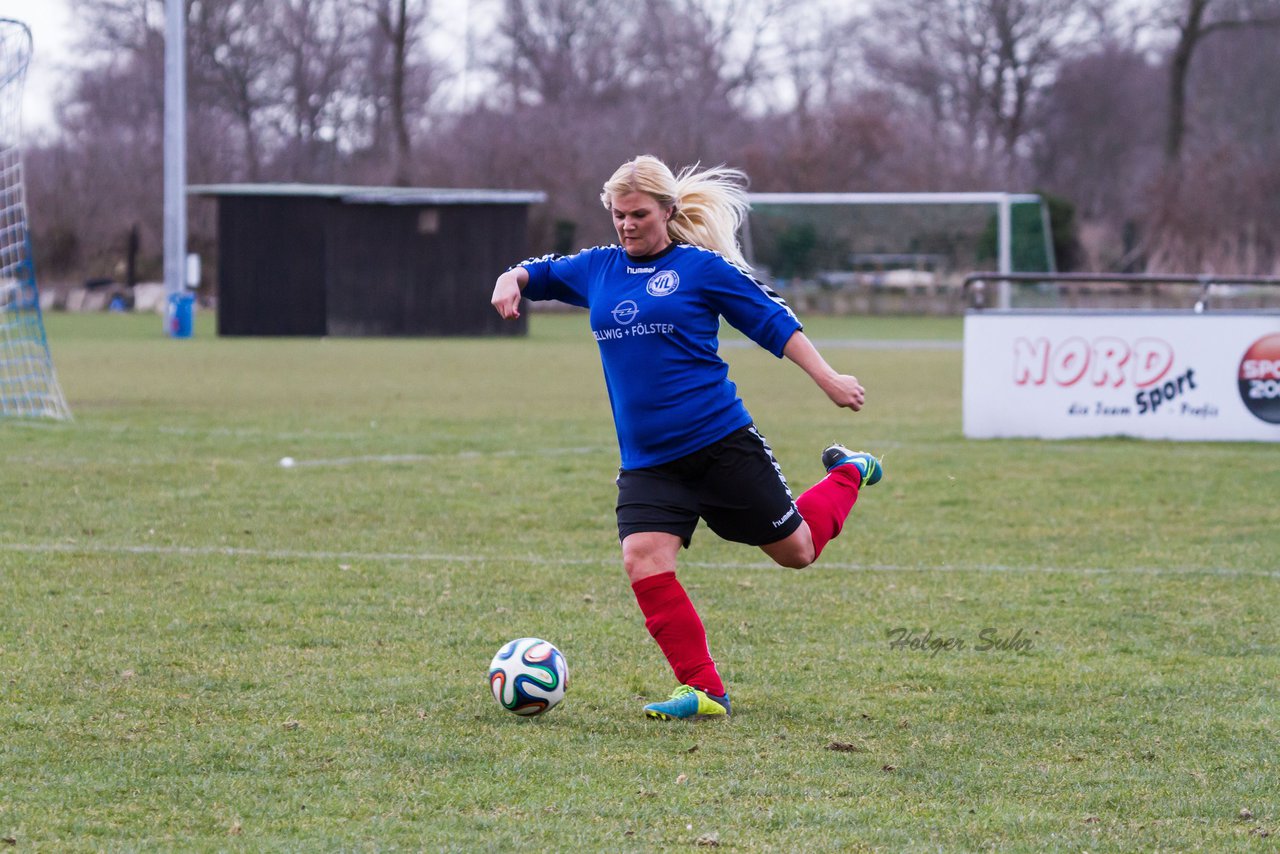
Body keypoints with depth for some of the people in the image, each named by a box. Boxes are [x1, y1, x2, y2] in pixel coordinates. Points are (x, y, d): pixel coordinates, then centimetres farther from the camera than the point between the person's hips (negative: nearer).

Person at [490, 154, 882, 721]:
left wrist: (828, 378, -4)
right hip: (646, 460, 3)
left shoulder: (703, 267, -3)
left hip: (721, 441, -3)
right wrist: (511, 281, 3)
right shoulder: (597, 270, 10)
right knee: (644, 561, -19)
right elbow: (539, 272, 26)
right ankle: (704, 691, -10)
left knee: (795, 550, 8)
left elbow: (773, 321, 1)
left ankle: (848, 474, 40)